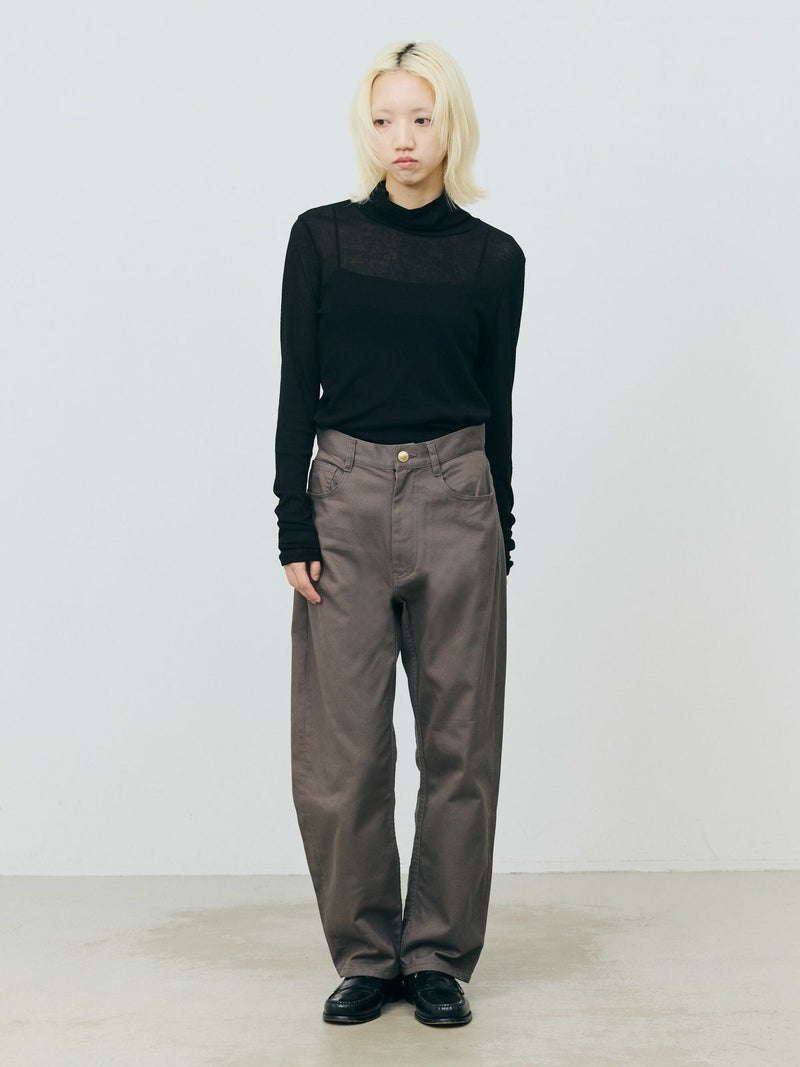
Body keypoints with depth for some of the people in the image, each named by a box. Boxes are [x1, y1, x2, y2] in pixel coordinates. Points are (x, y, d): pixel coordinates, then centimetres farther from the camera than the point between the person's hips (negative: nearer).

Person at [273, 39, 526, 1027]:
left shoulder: (493, 257, 5)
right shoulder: (322, 238, 3)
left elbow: (496, 403, 9)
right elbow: (297, 389, 1)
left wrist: (502, 538, 9)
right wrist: (293, 529, -5)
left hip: (455, 500, 1)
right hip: (345, 498, 0)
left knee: (458, 740, 4)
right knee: (340, 744, 0)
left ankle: (439, 956, 17)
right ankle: (365, 955, 16)